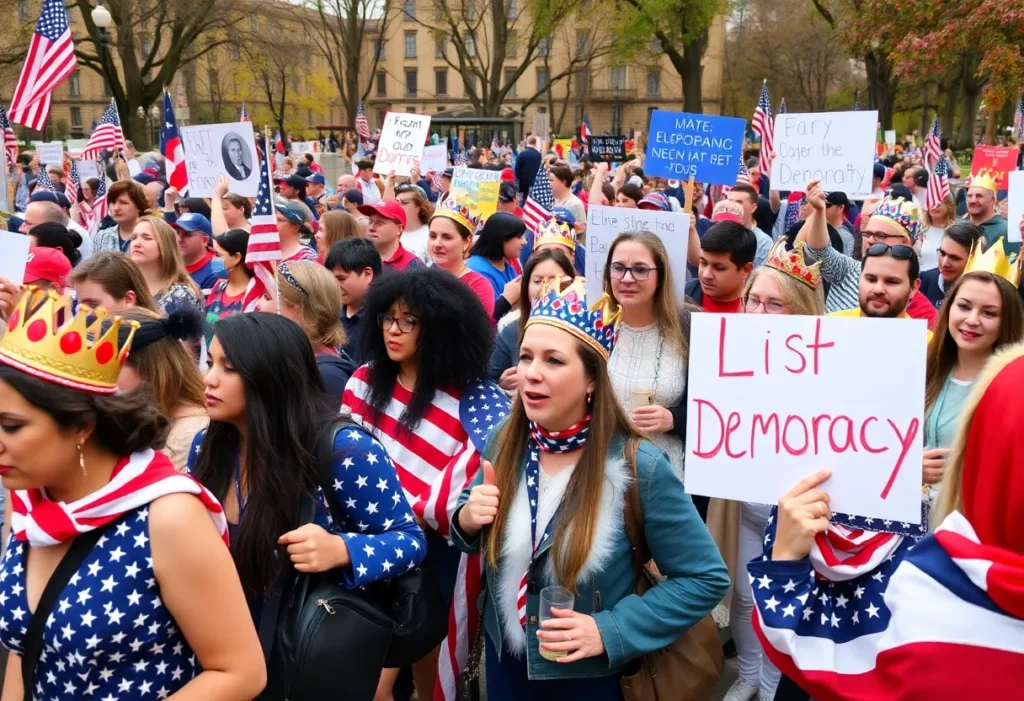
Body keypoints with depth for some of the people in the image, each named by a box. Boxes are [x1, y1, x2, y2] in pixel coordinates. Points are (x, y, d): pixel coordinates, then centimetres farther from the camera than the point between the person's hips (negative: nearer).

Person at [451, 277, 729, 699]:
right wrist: (467, 521, -16)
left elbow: (706, 579, -15)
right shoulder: (503, 445, -10)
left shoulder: (639, 466, -23)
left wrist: (611, 631, -21)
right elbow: (472, 538, 7)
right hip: (505, 657, 4)